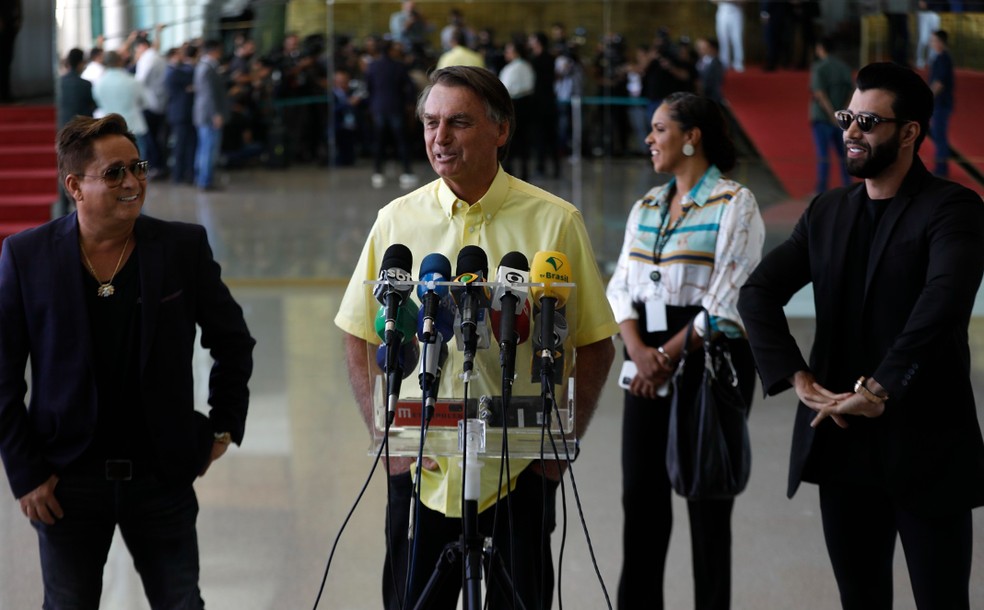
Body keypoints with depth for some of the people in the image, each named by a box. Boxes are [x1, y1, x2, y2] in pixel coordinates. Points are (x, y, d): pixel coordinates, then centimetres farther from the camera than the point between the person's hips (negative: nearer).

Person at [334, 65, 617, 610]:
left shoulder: (554, 222, -3)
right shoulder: (396, 221, 3)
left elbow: (595, 346, 2)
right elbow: (360, 340, 10)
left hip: (518, 474, -2)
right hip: (420, 470, 2)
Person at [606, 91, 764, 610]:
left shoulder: (734, 205, -7)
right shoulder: (646, 207, 14)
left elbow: (727, 300, -14)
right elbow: (621, 287, 8)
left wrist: (670, 356, -15)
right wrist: (639, 352, -9)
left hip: (710, 359, -6)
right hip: (648, 368, 6)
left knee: (706, 494, 0)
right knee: (640, 493, 7)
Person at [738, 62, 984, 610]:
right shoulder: (828, 212, 11)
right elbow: (758, 293, 4)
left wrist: (876, 391, -26)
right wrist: (801, 381, -9)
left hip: (926, 447, -5)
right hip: (843, 444, 5)